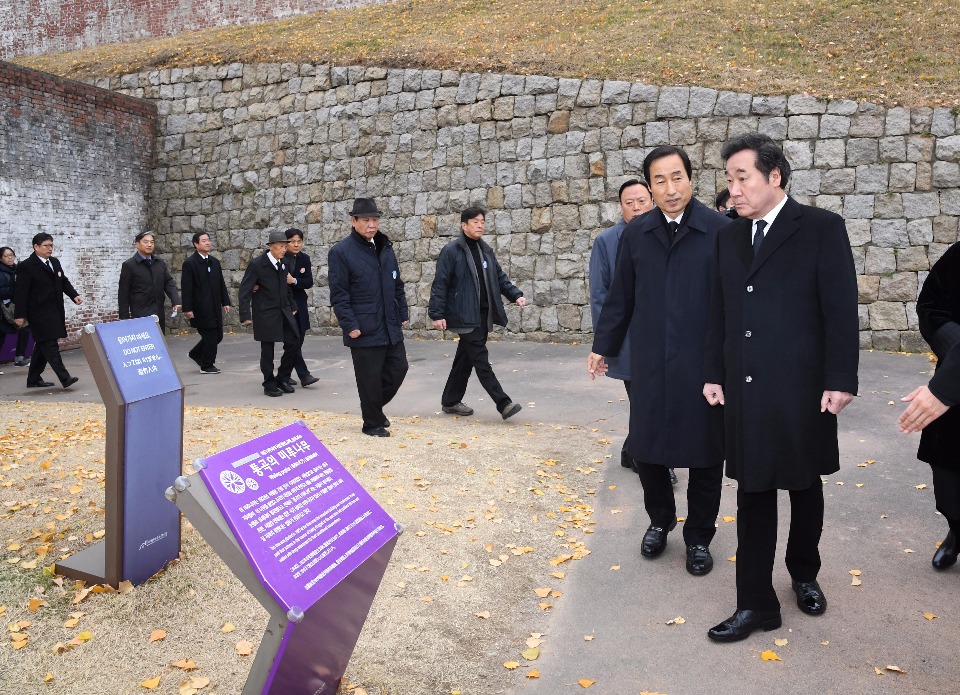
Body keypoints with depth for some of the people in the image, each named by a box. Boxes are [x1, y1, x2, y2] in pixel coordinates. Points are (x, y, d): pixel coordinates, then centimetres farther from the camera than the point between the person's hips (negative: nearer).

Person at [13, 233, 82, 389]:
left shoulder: (55, 262, 13)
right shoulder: (26, 266, -9)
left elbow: (64, 282, 19)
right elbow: (20, 292, -11)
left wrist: (74, 295, 0)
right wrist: (20, 315, -14)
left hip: (54, 312, 8)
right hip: (39, 313, -8)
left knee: (43, 345, 14)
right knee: (50, 345, -12)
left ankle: (34, 379, 23)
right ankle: (64, 378, -16)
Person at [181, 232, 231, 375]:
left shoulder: (215, 262, 12)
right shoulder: (190, 263, -8)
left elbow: (221, 284, 15)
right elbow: (186, 288, -12)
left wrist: (225, 302, 9)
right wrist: (187, 309, -16)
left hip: (215, 308, 7)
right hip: (201, 309, -7)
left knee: (217, 336, 11)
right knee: (210, 337, -3)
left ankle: (196, 354, 32)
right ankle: (207, 366, 13)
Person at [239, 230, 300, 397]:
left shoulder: (284, 262, 6)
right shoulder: (257, 264, -12)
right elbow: (245, 290, -12)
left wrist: (292, 306, 11)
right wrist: (245, 315, -16)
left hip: (284, 311, 6)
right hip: (266, 313, -5)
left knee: (294, 343, 1)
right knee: (267, 350, 2)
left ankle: (283, 377, 18)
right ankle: (270, 384, 16)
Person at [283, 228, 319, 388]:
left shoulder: (304, 259, 6)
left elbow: (309, 282, -3)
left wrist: (294, 281, -17)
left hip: (299, 304, 5)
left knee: (297, 341, 9)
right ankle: (304, 375, -7)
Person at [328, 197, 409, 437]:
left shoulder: (385, 247, 11)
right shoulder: (341, 252, -9)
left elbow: (397, 284, 17)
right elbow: (338, 294, -12)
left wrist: (403, 313, 12)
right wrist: (350, 325, -16)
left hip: (391, 327, 6)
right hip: (364, 330, -6)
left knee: (398, 369, 11)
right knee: (370, 379, 2)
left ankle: (375, 407, 34)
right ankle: (373, 423, 20)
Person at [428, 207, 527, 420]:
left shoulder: (486, 250, 13)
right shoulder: (451, 251, -8)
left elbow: (499, 277, 18)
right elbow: (440, 284, -9)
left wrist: (515, 294, 3)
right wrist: (437, 314, -14)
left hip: (483, 315, 7)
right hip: (464, 316, -7)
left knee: (466, 358, 14)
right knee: (481, 360, -7)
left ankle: (450, 401, 25)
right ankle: (503, 404, -7)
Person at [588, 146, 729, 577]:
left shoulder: (721, 231, -7)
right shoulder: (636, 233, 5)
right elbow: (621, 296, 11)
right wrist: (603, 346, 13)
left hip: (704, 365, -2)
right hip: (649, 364, 3)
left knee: (705, 455, 10)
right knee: (645, 450, 10)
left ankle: (698, 537, 30)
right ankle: (659, 521, 36)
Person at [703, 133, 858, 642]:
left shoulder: (822, 229, -6)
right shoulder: (730, 237, 9)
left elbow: (841, 309, -9)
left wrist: (840, 380, -12)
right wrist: (714, 372, 8)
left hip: (802, 390, -3)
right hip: (746, 389, 4)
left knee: (805, 486, 15)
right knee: (753, 493, 7)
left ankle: (804, 574, 39)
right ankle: (756, 603, 16)